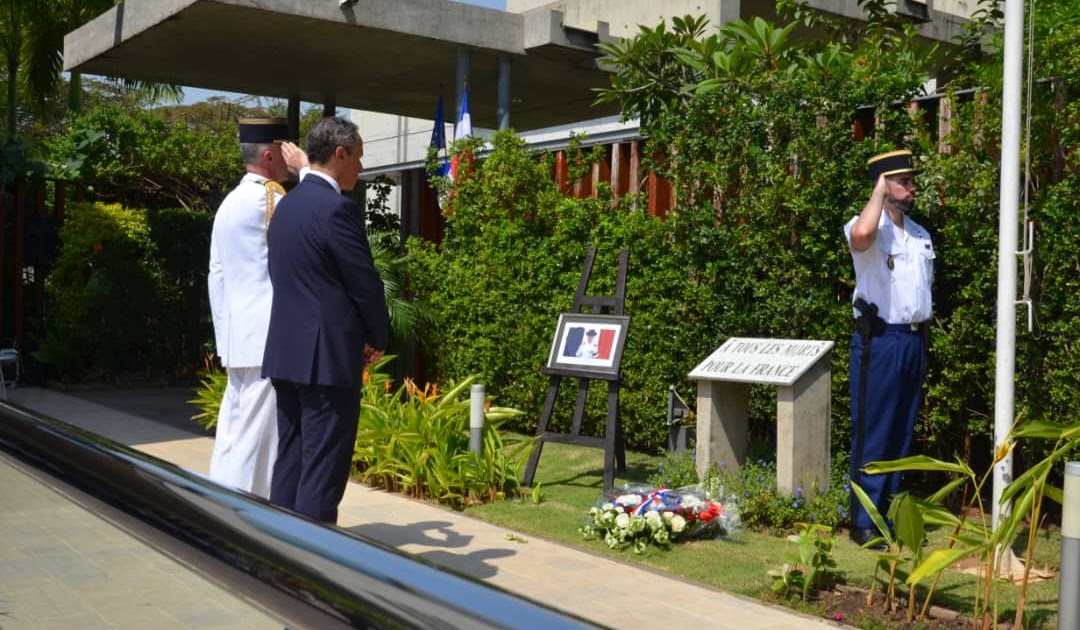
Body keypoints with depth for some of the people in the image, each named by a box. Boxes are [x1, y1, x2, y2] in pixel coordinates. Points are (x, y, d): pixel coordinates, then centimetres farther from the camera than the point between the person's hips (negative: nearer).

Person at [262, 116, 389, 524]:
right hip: (328, 356, -9)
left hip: (286, 352, 9)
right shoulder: (337, 208, -13)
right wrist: (379, 340, 4)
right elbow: (365, 284, -13)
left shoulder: (286, 204, 14)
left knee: (289, 461, 13)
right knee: (323, 470, -4)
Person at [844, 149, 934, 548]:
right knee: (872, 433, -4)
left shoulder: (921, 235, 15)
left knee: (903, 432, 13)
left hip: (914, 340, 7)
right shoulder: (871, 229, -9)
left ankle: (893, 511, 23)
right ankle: (864, 522, 2)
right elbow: (860, 235, -36)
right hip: (879, 340, -7)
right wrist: (879, 192, -20)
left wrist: (923, 336, 15)